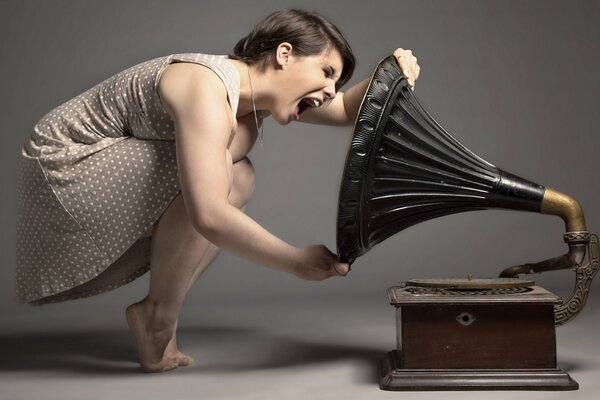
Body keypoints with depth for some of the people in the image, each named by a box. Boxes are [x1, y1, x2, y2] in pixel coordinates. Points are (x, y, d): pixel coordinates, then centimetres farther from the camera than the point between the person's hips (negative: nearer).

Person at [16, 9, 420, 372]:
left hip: (109, 169, 10)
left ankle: (156, 312, 4)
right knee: (218, 179, -27)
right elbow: (209, 216, -40)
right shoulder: (208, 90, -30)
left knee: (238, 180, 4)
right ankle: (159, 318, -8)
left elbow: (348, 110, 10)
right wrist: (298, 262, -30)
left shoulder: (256, 87, 0)